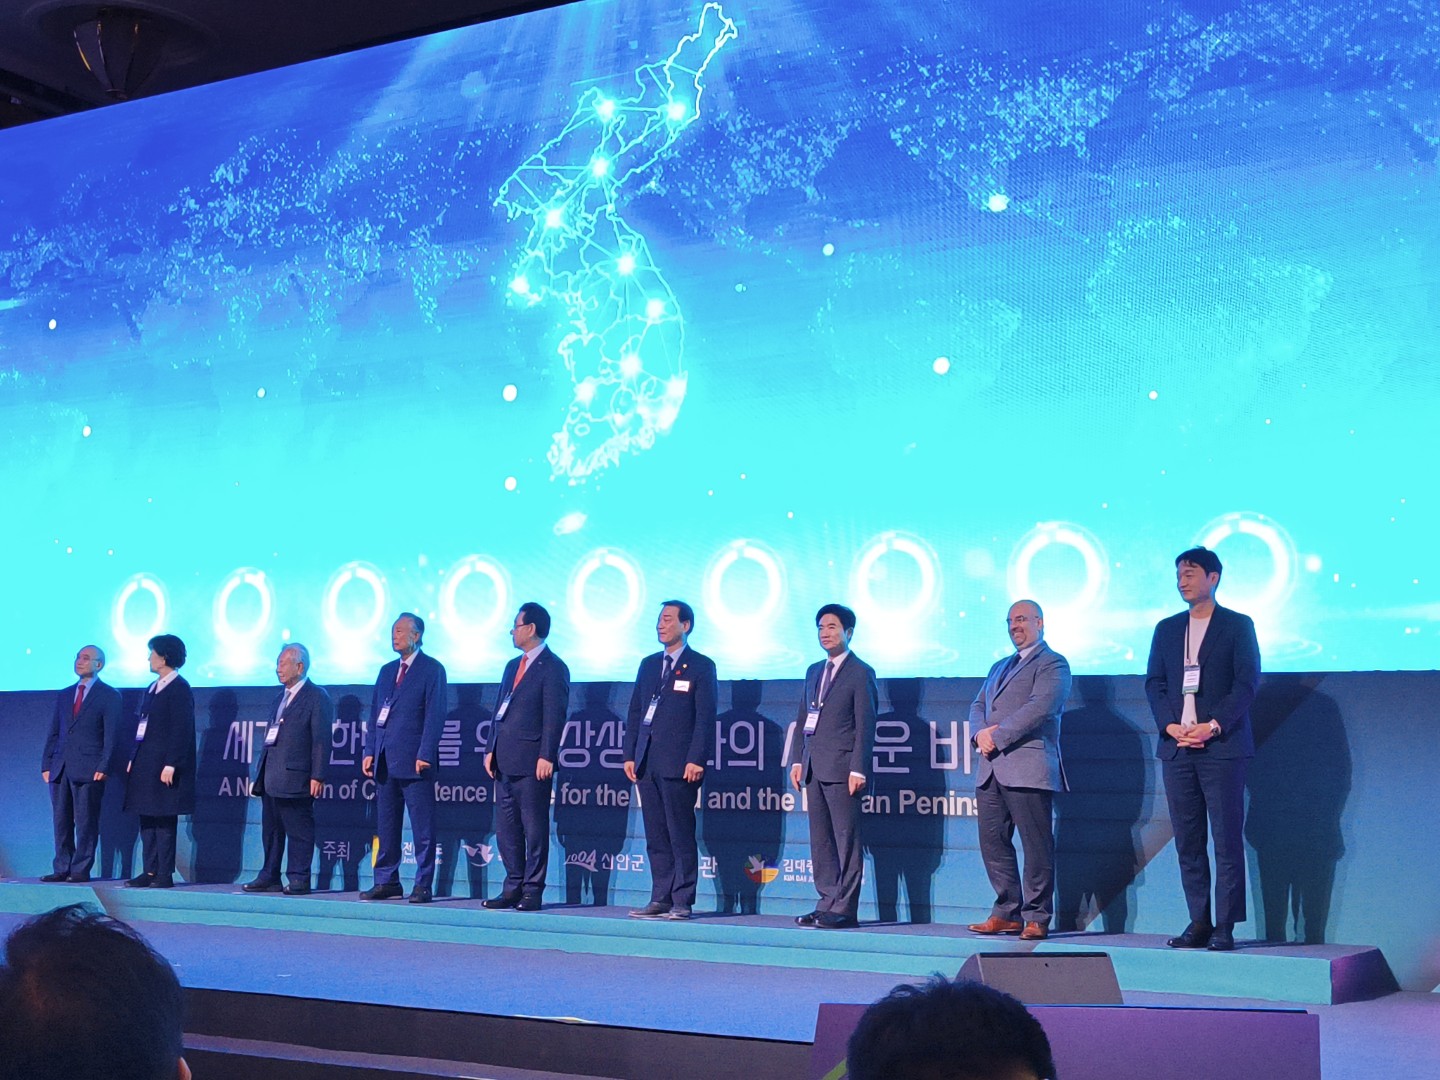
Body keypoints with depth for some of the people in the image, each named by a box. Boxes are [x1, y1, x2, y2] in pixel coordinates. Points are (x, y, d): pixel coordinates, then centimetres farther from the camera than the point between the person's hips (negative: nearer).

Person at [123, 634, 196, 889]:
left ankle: (165, 874, -1)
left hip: (164, 766, -9)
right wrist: (133, 760, 13)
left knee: (164, 821, -5)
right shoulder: (151, 689, 17)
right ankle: (150, 872, 15)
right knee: (147, 820, 10)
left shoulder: (179, 689, -10)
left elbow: (181, 730, -16)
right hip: (145, 764, 9)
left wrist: (170, 765, -20)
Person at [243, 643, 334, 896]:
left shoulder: (317, 696, -6)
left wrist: (317, 776, -17)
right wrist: (260, 773, 16)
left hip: (295, 777, -8)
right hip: (271, 777, 8)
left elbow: (321, 740, -11)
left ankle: (299, 879, 1)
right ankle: (270, 877, 20)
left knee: (299, 830, -3)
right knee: (271, 829, 12)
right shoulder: (280, 697, 19)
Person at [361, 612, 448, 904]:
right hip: (385, 761, 7)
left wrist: (425, 755, -16)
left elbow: (435, 715, -9)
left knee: (422, 828, -3)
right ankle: (387, 881, 17)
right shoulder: (387, 670, 18)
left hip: (414, 760, -7)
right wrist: (370, 751, 8)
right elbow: (375, 714, 18)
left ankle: (423, 886, 0)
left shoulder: (432, 669, -2)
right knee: (385, 826, 10)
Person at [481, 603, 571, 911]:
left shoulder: (553, 668, -7)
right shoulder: (513, 666, 19)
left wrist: (546, 757, -18)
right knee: (506, 827, 10)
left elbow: (554, 716, -13)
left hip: (532, 762, -9)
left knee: (534, 827, -2)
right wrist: (491, 749, 12)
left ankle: (533, 890, 3)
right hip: (506, 760, 9)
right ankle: (513, 888, 17)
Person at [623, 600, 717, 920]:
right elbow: (635, 712, 17)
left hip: (678, 764, -6)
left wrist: (696, 760, -14)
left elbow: (706, 718, -7)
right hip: (647, 763, 6)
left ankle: (682, 902, 1)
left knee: (681, 836, -3)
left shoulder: (701, 666, -1)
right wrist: (630, 755, 9)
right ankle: (660, 899, 13)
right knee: (656, 837, 8)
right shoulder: (648, 664, 17)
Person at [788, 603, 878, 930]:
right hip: (814, 767, 7)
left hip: (841, 768, -7)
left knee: (846, 839, -4)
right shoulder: (814, 671, 18)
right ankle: (828, 903, 14)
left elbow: (865, 725, -8)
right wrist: (798, 760, 11)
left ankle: (845, 909, -2)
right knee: (820, 840, 9)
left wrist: (858, 769, -14)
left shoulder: (861, 672, -3)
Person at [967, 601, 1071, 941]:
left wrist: (997, 737, -14)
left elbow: (1039, 708, -13)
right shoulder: (999, 667, 26)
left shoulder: (1052, 664, 1)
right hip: (991, 769, 8)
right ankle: (1007, 913, 14)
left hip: (1028, 768, -8)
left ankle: (1036, 917, 0)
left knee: (1036, 845, -5)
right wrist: (980, 733, -3)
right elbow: (978, 706, 20)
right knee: (993, 841, 6)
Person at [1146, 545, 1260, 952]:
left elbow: (1247, 682, -5)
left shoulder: (1238, 625, 3)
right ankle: (1199, 923, 11)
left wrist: (1213, 726, -14)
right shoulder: (1167, 629, 16)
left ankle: (1225, 926, -1)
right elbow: (1153, 682, 11)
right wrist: (1171, 726, -5)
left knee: (1227, 839, -5)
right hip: (1176, 748, 5)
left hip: (1221, 747, -4)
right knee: (1187, 841, 5)